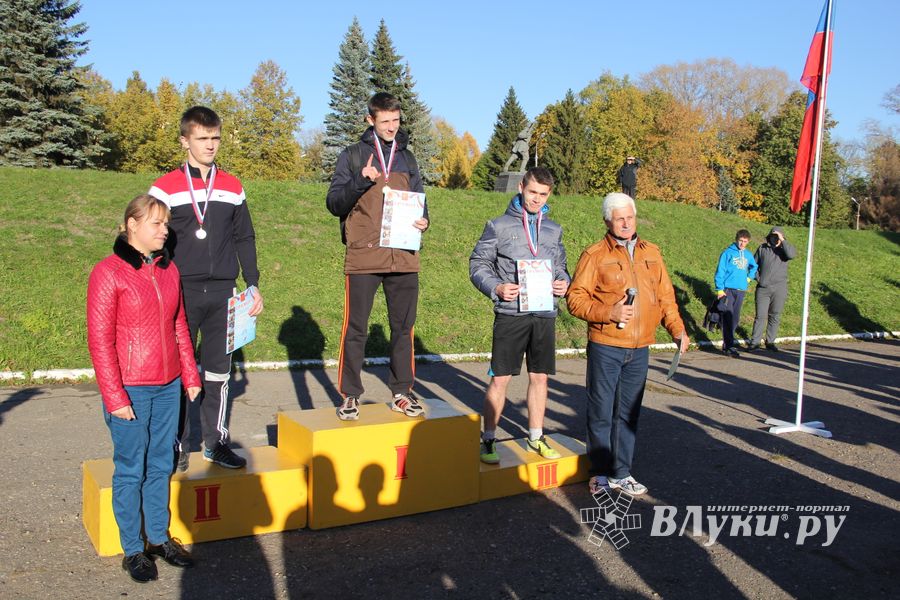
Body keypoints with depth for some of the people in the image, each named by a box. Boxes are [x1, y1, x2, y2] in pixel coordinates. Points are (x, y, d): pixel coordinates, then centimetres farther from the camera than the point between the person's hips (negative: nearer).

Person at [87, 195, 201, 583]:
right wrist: (115, 397, -13)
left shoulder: (168, 269, 7)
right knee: (131, 470, 6)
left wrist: (190, 376, 12)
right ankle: (132, 550, 19)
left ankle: (159, 537, 29)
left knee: (161, 465, 15)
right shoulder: (108, 273, -10)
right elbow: (99, 341, -12)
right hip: (130, 390, -5)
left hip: (168, 387, 6)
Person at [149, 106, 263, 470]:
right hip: (180, 293, -3)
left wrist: (253, 284, 9)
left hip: (222, 293, 3)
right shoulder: (165, 188, -1)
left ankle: (216, 441, 20)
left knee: (219, 371, 9)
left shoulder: (233, 188, 9)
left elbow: (245, 239, 14)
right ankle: (178, 446, 14)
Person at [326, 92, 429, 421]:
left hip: (403, 257, 4)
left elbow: (419, 201, 22)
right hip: (363, 257, -3)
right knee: (355, 330, 0)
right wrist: (361, 181, -16)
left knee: (403, 327, 8)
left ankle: (402, 392, 19)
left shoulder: (407, 158, 17)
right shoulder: (353, 155, 5)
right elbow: (334, 203, -1)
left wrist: (423, 220, -1)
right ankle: (350, 395, 11)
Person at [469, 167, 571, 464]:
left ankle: (536, 437, 25)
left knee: (540, 376, 11)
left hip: (544, 314, 4)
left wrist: (564, 283, -1)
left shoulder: (554, 230, 13)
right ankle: (488, 439, 12)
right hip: (510, 314, -4)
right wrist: (497, 288, -16)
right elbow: (478, 264, 0)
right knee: (500, 378, -1)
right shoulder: (499, 226, 1)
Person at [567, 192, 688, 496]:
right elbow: (575, 298, -7)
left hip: (639, 349, 4)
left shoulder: (651, 253, 12)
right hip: (605, 348, -4)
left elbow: (665, 296, 15)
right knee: (601, 412, 3)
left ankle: (621, 473, 23)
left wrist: (677, 329, 4)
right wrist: (608, 314, -18)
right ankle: (600, 474, 16)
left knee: (628, 413, 12)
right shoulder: (595, 254, -4)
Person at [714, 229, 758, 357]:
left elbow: (754, 266, 32)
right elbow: (720, 271, -6)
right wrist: (720, 289, -12)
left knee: (735, 319, 7)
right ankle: (729, 346, -12)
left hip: (741, 291, 5)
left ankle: (727, 344, 16)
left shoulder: (748, 255, 11)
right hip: (728, 290, -5)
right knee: (728, 318, -10)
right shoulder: (728, 253, -3)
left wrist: (749, 277, 15)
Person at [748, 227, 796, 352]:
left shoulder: (784, 249, 0)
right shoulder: (762, 248, 6)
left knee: (775, 316, 7)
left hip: (779, 289, 0)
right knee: (760, 316, -2)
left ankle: (770, 341, 18)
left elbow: (792, 254, -24)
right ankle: (755, 342, 2)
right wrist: (757, 277, 2)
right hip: (763, 288, 0)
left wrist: (782, 240, -21)